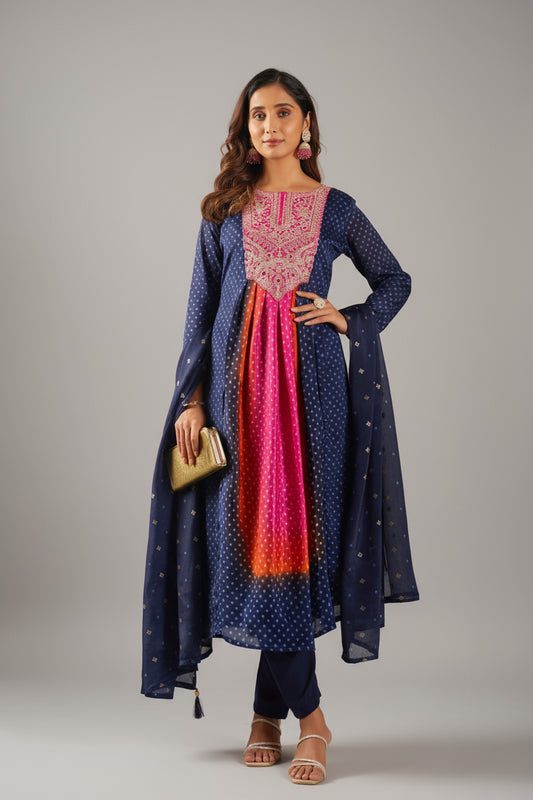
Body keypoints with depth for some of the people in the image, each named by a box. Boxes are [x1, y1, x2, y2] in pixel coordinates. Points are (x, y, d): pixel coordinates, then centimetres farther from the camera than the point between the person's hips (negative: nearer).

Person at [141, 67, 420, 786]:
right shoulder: (224, 210, 10)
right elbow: (201, 309, 8)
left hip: (311, 384, -1)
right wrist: (190, 398, 0)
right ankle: (307, 715, 6)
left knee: (296, 533, -5)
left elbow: (396, 281, 19)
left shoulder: (337, 210, 9)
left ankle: (270, 712, 7)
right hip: (237, 384, 1)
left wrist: (348, 320, 1)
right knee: (247, 534, -3)